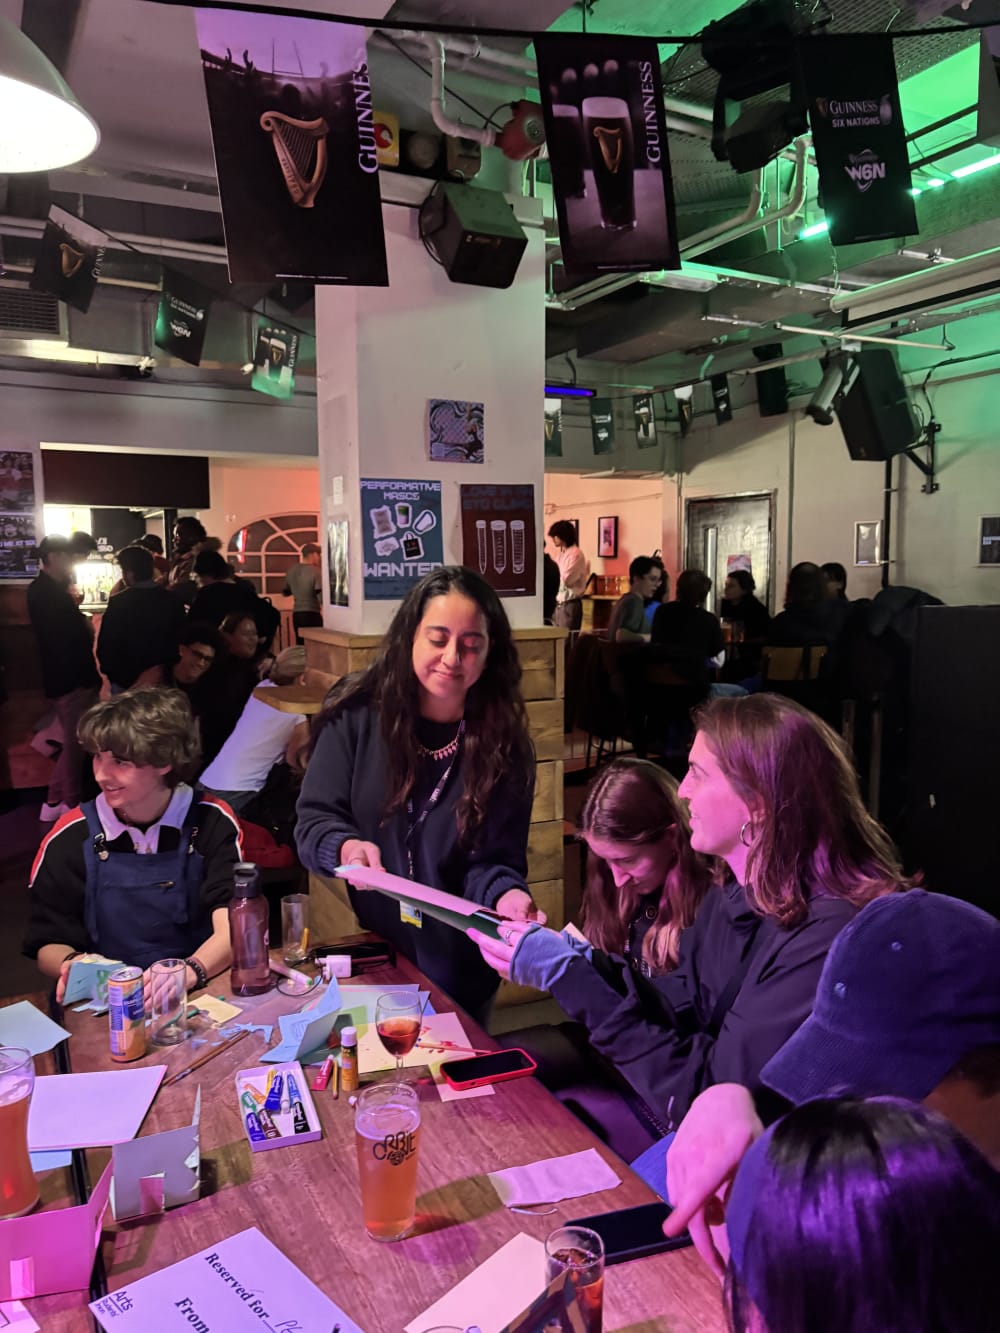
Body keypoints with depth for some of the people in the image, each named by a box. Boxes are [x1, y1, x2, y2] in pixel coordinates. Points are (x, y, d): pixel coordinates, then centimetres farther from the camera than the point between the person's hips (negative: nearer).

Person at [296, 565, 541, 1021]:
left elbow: (494, 859, -11)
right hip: (369, 955, 1)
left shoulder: (503, 742, -12)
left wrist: (504, 894, -33)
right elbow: (314, 821, -11)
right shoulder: (357, 717, -12)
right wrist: (346, 849, -33)